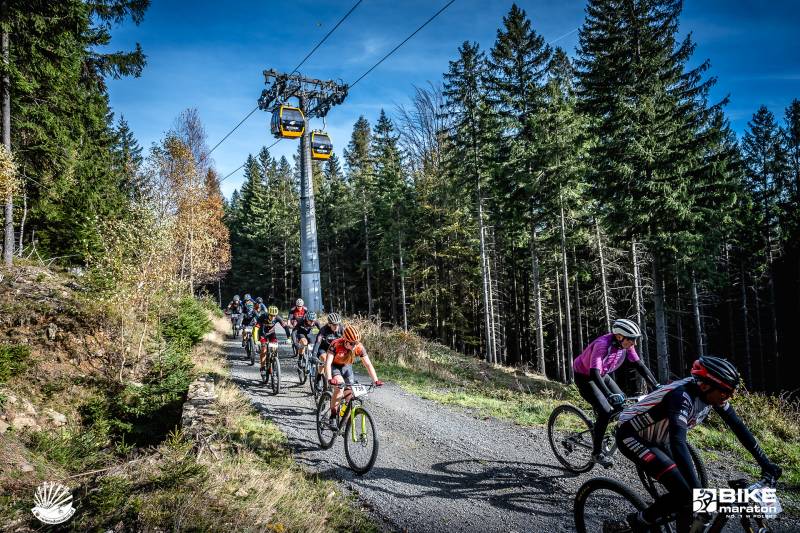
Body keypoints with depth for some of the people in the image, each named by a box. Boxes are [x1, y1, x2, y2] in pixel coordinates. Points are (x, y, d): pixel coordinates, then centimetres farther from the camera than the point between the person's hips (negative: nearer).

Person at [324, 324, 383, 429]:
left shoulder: (359, 347, -26)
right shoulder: (336, 344, -34)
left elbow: (368, 364, -24)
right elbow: (328, 363, -40)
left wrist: (375, 380, -35)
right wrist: (329, 379, -55)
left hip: (347, 367, 4)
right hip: (334, 366, -4)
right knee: (339, 387, -29)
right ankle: (333, 416, -18)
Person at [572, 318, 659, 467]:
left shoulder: (625, 345, -13)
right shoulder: (602, 344, -34)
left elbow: (639, 365, -5)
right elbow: (594, 373, -43)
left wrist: (657, 386, -13)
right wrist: (610, 395, -53)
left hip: (602, 375, 8)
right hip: (584, 376, -8)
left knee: (623, 405, -1)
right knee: (605, 411, -19)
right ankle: (596, 453, -4)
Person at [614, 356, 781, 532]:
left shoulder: (710, 393, -9)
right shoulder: (682, 396, -33)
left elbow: (738, 426, 2)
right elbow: (678, 443, -43)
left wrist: (765, 463, 0)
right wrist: (698, 493, -47)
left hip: (657, 440, 8)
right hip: (632, 437, -8)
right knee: (684, 492, -18)